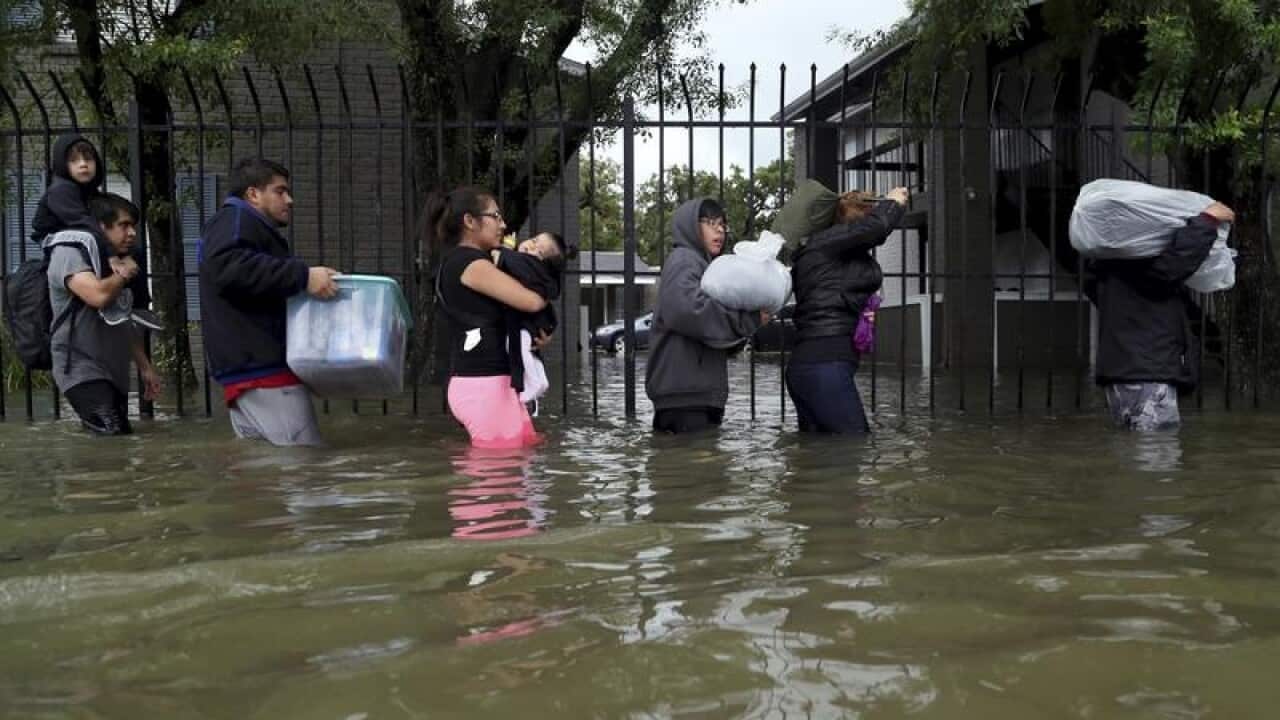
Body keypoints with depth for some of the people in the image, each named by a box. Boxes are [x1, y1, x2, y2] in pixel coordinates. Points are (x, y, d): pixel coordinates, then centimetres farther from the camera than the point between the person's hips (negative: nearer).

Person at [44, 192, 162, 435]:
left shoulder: (115, 260, 19)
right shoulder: (71, 252, -9)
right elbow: (99, 295, -28)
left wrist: (145, 367, 20)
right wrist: (125, 276, -8)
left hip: (113, 372, 9)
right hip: (84, 371, -9)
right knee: (114, 441, -23)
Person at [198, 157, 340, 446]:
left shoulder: (255, 229, 30)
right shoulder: (235, 219, -3)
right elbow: (227, 266, -25)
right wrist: (302, 275, -28)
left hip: (257, 371, 11)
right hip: (263, 371, -11)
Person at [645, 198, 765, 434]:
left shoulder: (705, 265, 26)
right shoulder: (683, 260, -3)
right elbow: (688, 310, -24)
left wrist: (749, 320, 5)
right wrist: (748, 318, -15)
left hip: (702, 392, 9)